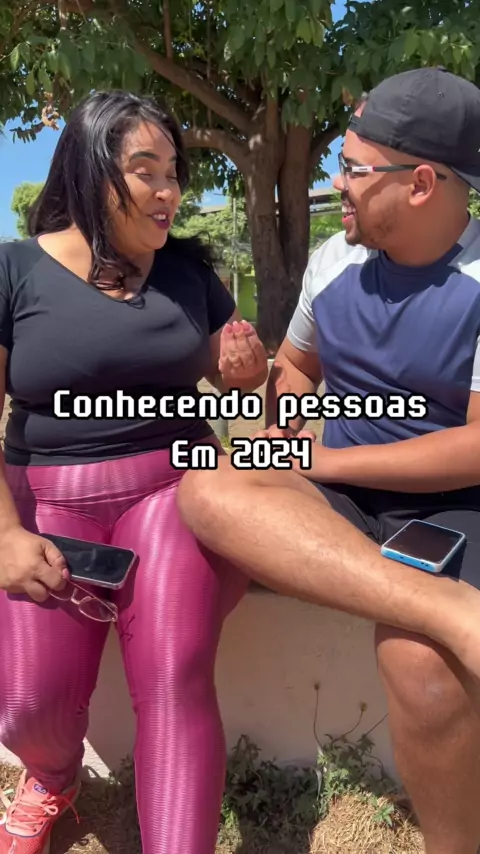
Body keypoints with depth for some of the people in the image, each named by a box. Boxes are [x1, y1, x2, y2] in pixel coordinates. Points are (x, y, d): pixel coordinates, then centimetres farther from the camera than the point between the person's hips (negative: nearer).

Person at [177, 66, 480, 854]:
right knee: (208, 490, -25)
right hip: (343, 497, 5)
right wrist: (277, 428, -2)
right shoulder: (333, 260, 6)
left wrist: (322, 461, -12)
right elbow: (295, 365, 21)